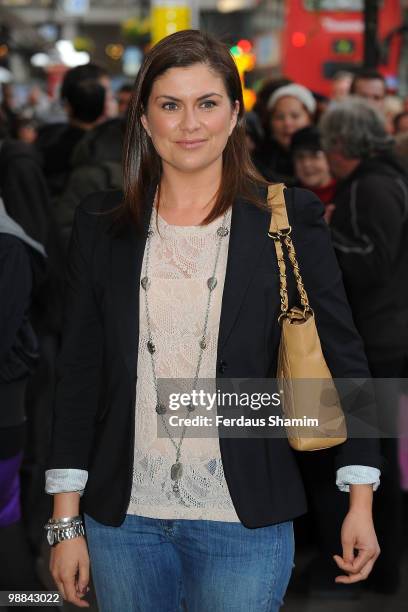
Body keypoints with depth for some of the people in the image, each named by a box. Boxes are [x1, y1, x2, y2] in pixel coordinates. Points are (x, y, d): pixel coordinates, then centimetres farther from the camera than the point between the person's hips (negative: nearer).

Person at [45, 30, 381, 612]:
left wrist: (361, 503, -3)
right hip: (123, 519, 2)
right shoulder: (101, 225, 4)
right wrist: (66, 523, 3)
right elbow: (79, 372, 5)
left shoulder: (290, 219, -2)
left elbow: (341, 357, 0)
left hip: (244, 521, -2)